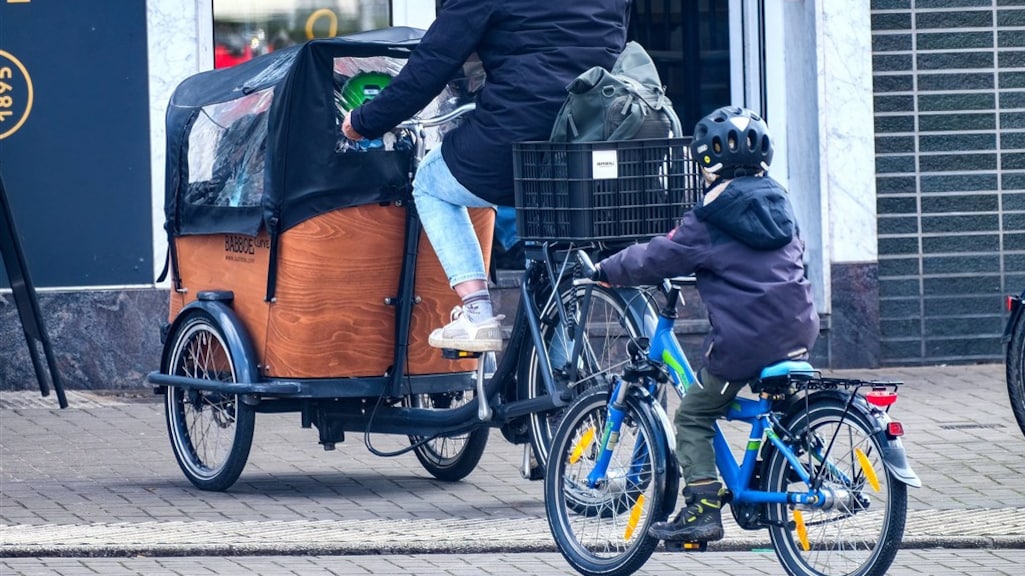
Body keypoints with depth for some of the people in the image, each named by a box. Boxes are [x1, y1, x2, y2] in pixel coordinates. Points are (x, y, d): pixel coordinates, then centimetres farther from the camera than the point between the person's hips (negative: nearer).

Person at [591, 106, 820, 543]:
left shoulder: (709, 219, -7)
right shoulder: (778, 204, 13)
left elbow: (658, 258, -2)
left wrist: (605, 271, 13)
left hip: (744, 340, -7)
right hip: (798, 334, 7)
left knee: (692, 417, 4)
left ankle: (702, 509, -5)